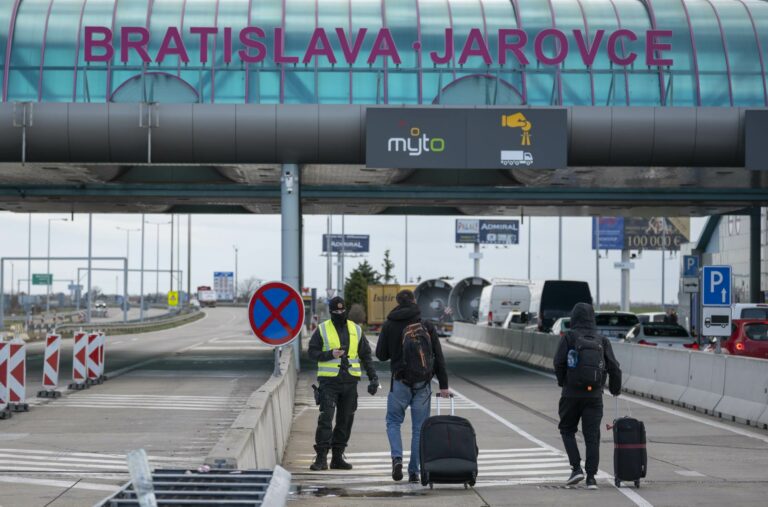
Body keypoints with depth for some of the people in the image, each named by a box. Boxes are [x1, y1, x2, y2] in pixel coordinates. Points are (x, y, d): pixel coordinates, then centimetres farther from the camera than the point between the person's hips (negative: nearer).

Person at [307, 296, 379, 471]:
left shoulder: (356, 330, 12)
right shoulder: (322, 330, 3)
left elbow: (366, 356, 14)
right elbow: (312, 352, -1)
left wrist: (373, 377, 7)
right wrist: (330, 354, -17)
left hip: (350, 382, 4)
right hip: (329, 381, -3)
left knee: (345, 420, 5)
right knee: (325, 418, -11)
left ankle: (338, 457, 13)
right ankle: (321, 457, -11)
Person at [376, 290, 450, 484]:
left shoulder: (389, 326, -2)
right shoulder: (427, 326, 0)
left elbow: (381, 355, 3)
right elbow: (438, 357, 0)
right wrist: (443, 384, 4)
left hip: (400, 382, -1)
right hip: (423, 383, 1)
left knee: (393, 421, 16)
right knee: (419, 427, 8)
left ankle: (397, 457, -9)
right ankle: (414, 471, 7)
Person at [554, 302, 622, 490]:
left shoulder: (569, 337, -3)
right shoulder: (602, 340, 5)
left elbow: (559, 363, -9)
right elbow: (613, 367, 3)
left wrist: (562, 382, 9)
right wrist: (615, 388, 19)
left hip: (571, 394, -2)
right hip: (594, 395, 2)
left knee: (567, 430, 15)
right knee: (592, 436, 5)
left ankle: (576, 468, 1)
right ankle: (591, 477, 0)